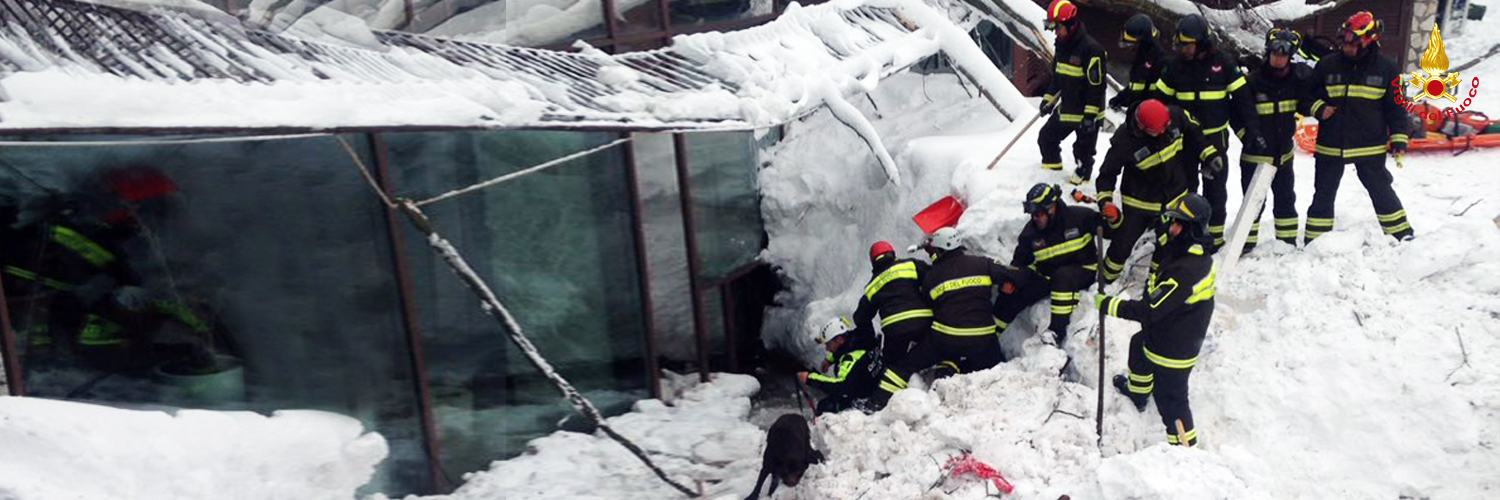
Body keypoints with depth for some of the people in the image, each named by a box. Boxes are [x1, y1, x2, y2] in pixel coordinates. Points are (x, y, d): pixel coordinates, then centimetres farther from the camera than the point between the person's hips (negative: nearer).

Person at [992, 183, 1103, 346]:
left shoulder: (1079, 217, -18)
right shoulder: (1030, 232, -6)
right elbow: (1020, 262, 0)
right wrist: (1011, 280, -19)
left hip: (1082, 271, -4)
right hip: (1046, 275, 4)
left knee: (1062, 276, -38)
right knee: (1010, 295, -9)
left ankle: (1058, 328, -31)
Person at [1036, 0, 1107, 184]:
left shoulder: (1091, 49, -23)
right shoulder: (1061, 46, 5)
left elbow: (1096, 85, -22)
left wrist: (1090, 115, -23)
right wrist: (1048, 99, 12)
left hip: (1087, 113, -8)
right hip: (1066, 109, 9)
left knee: (1083, 152, 2)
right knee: (1046, 138, 17)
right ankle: (1051, 171, 36)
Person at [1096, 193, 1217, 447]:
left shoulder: (1186, 271, -37)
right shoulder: (1197, 254, -8)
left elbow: (1150, 310, -35)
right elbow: (1164, 247, 13)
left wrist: (1109, 304, -27)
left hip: (1174, 349, -11)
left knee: (1171, 400, 3)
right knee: (1138, 346, 35)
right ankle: (1137, 392, 61)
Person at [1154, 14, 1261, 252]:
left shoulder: (1222, 63, -9)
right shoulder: (1176, 65, -3)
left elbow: (1242, 98, -6)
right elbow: (1160, 99, 3)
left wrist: (1253, 131, -9)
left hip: (1215, 136, -2)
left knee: (1215, 185, 7)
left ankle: (1214, 234, 18)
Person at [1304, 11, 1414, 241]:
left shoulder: (1386, 68, -3)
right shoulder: (1327, 65, -2)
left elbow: (1396, 107, 3)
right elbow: (1309, 94, 8)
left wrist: (1399, 138, -2)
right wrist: (1319, 109, -13)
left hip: (1370, 147, -1)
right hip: (1330, 146, 1)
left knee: (1381, 191, 9)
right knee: (1323, 194, 9)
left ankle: (1402, 235, 24)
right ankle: (1314, 242, 18)